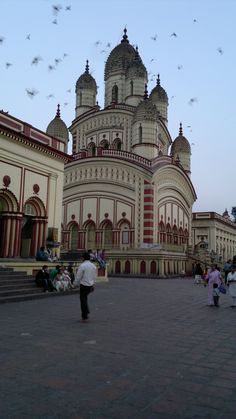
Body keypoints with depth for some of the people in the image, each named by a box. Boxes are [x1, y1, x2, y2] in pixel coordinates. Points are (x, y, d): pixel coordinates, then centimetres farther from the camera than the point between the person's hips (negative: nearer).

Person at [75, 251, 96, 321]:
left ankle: (84, 316, 6)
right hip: (91, 285, 6)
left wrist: (76, 283, 5)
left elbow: (78, 276, -12)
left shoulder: (82, 266, -15)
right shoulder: (93, 266, 4)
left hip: (84, 285, -6)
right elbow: (94, 277, 12)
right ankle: (86, 311, 21)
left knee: (83, 300, 3)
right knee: (85, 298, 25)